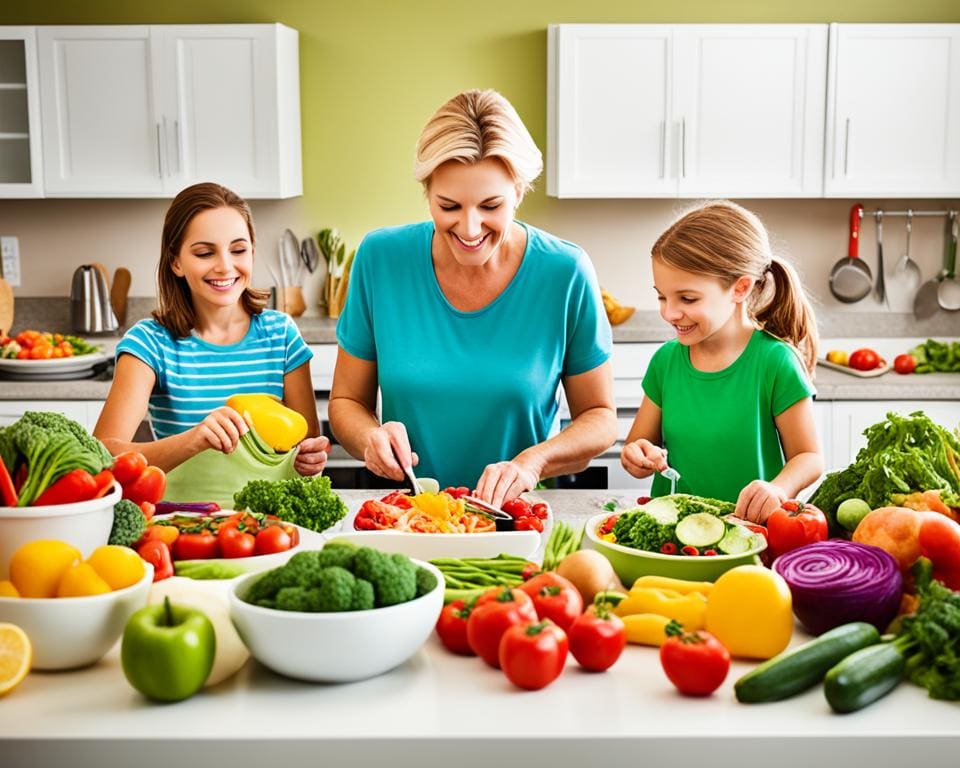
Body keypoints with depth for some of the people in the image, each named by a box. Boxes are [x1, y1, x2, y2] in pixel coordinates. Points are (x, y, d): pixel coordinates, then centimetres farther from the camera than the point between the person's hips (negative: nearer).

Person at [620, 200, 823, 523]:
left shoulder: (774, 362, -6)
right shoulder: (666, 360, 8)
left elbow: (808, 456, -1)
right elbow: (639, 442, 16)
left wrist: (779, 488, -21)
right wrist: (638, 457, -6)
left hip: (748, 531, -5)